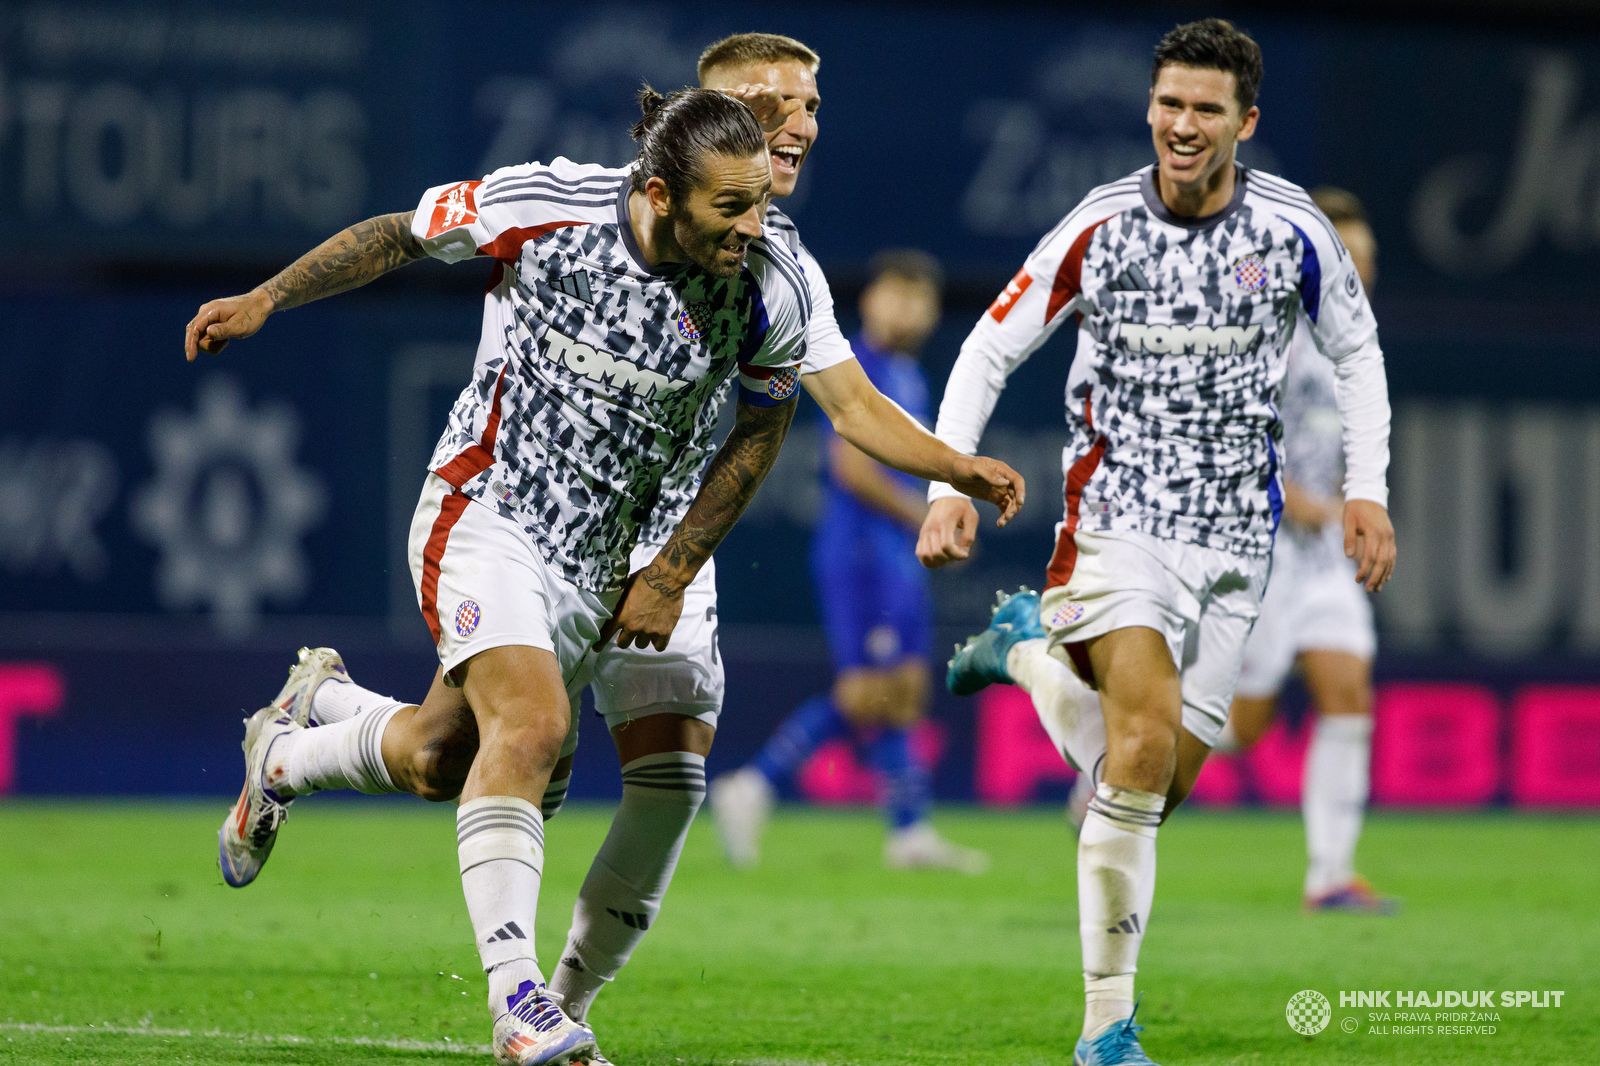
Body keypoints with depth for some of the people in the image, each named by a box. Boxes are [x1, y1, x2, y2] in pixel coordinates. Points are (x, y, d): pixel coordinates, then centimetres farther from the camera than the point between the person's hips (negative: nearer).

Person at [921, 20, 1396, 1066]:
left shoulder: (1293, 230, -2)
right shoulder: (1101, 226, -6)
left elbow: (1357, 353, 14)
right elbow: (989, 351, 2)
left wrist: (1366, 491, 7)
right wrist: (950, 486, -8)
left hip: (1235, 540, 3)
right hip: (1119, 519, -3)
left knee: (1159, 785, 3)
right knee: (1146, 744, -23)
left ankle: (1033, 645, 32)